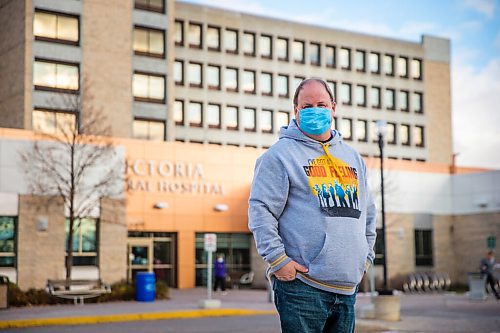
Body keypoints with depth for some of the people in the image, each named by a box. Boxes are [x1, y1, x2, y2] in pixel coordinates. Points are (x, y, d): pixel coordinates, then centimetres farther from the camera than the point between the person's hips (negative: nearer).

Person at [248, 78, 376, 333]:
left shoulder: (353, 158, 19)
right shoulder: (280, 154, -2)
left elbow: (367, 212, 27)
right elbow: (261, 209, -8)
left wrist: (366, 256, 17)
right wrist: (277, 259, -15)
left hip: (347, 286, 6)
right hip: (302, 284, -6)